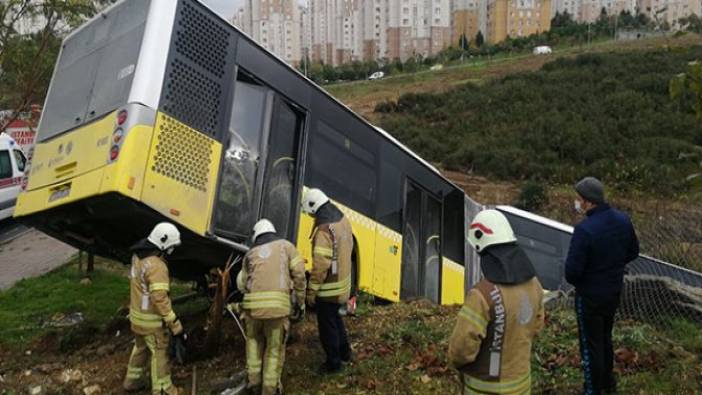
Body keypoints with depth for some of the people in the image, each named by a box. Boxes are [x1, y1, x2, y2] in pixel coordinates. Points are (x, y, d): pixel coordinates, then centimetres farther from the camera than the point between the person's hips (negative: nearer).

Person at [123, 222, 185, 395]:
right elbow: (160, 299, -32)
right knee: (159, 353, 7)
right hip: (151, 319, -9)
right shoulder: (156, 265, -29)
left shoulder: (138, 256, 1)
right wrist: (175, 325, -29)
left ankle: (132, 381, 42)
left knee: (140, 348, 27)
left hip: (137, 314, 9)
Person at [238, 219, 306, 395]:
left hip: (252, 304, 2)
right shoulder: (285, 245, 17)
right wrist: (300, 302, 11)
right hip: (278, 304, -2)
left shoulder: (250, 253, 23)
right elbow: (299, 274, 5)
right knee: (275, 347, 16)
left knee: (254, 341, 27)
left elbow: (242, 284, 24)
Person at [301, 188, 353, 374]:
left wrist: (312, 291, -18)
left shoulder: (324, 230, -26)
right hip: (342, 283, 9)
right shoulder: (343, 220, 0)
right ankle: (344, 352, 41)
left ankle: (333, 363, 22)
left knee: (327, 325, 9)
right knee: (335, 318, 28)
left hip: (328, 289, -9)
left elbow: (320, 265, -26)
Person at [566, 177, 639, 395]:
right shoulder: (623, 220, -6)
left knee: (590, 344, 9)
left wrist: (575, 281, -4)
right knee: (605, 337, 26)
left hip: (590, 295, -7)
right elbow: (633, 252, 9)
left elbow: (572, 271, -26)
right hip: (614, 291, 8)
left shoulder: (584, 229, -30)